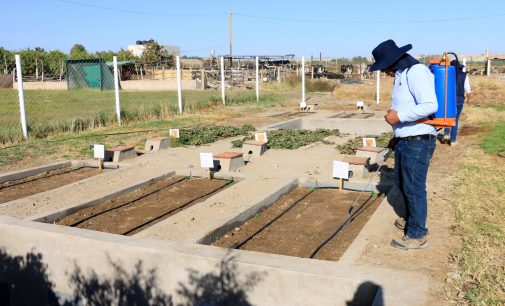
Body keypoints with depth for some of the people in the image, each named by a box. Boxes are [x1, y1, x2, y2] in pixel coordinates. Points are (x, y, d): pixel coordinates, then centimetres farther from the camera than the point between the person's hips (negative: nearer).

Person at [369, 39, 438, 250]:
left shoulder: (416, 71, -16)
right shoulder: (402, 74, 15)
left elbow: (429, 105, -27)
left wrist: (398, 116, -22)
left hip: (418, 142, -10)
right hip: (405, 141, 10)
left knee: (414, 187, -1)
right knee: (402, 183, 21)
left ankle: (417, 235, 13)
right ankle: (411, 219, 41)